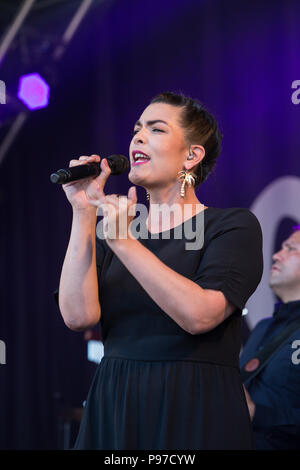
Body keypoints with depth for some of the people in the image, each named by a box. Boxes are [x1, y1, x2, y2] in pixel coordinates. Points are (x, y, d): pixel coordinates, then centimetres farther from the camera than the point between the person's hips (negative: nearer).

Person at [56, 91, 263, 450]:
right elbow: (78, 315, -6)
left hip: (195, 416, -4)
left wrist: (124, 244, -22)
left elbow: (200, 315, -19)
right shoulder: (111, 230, 11)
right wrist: (83, 213, -7)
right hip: (112, 411, 4)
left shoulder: (234, 225, -3)